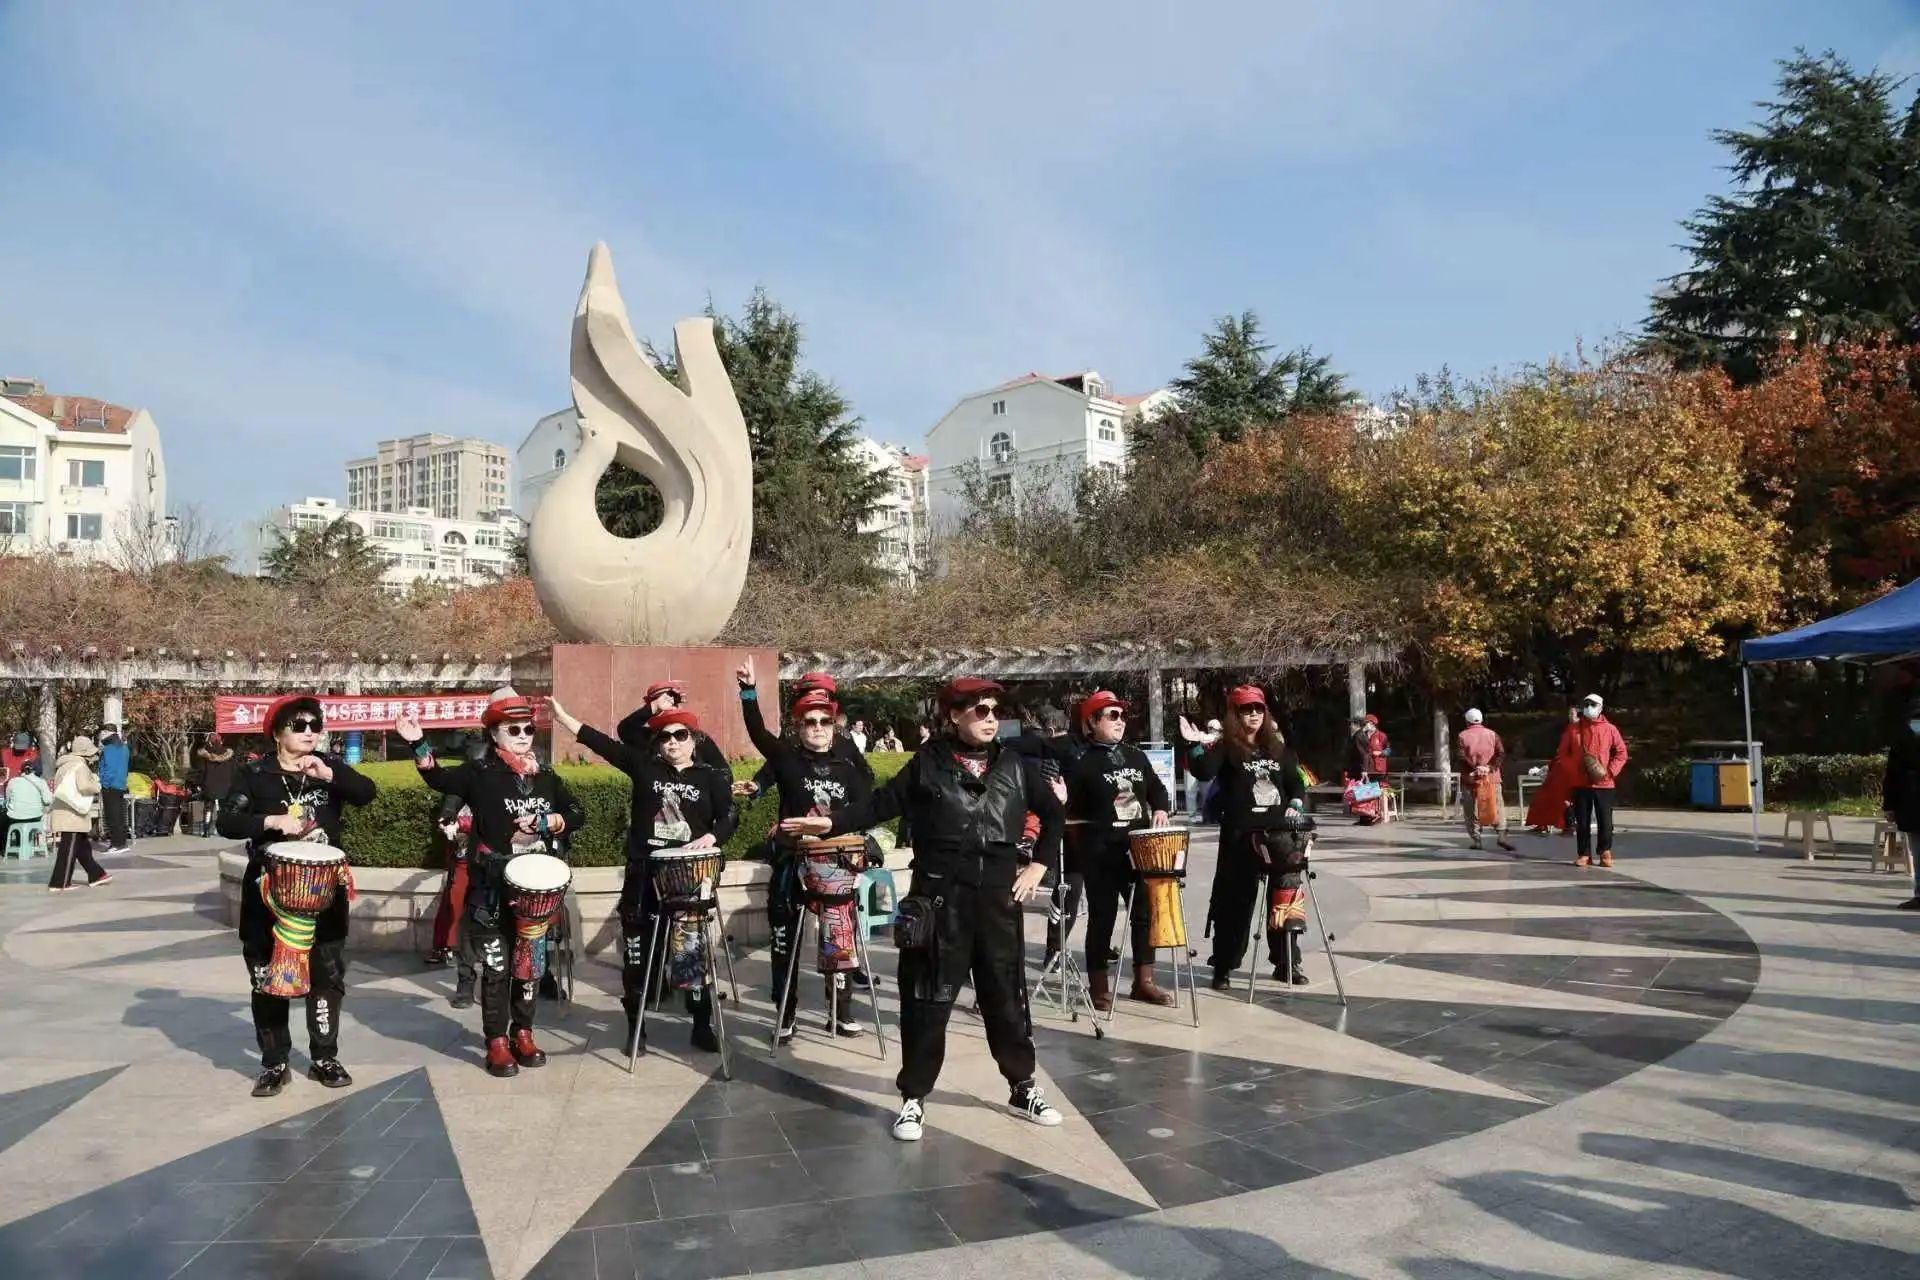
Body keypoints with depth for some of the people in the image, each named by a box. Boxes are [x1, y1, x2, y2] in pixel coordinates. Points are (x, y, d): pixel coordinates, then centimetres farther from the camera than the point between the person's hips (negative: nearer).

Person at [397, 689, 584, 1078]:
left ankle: (523, 1034, 25)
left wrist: (544, 822, -9)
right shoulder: (481, 773, -3)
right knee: (495, 965, 2)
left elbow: (577, 816, 8)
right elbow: (439, 779, -18)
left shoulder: (546, 775, 8)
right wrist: (418, 744, -33)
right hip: (493, 888, -4)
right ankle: (497, 1042, 11)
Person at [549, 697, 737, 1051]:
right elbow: (602, 743, -1)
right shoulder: (644, 766, 4)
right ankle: (635, 1026, 20)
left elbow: (729, 817, 0)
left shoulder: (712, 777, 2)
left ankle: (702, 1026, 15)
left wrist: (711, 837, -20)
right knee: (638, 951, 7)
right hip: (644, 874, 1)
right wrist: (562, 716, -7)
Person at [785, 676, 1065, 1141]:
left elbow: (1053, 813, 17)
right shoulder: (928, 762, 1)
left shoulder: (1016, 764, 7)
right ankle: (913, 1097, 17)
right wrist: (832, 823, -12)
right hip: (938, 895, -2)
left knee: (1007, 994, 12)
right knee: (927, 999, 3)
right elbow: (882, 803, 0)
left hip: (999, 894, 2)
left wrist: (1039, 864, 8)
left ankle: (1023, 1087, 29)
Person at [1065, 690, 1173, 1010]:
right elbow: (1069, 809, -7)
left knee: (1146, 912, 10)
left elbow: (1157, 787, 21)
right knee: (1102, 917, 1)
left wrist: (1159, 809, 4)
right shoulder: (1082, 762, -6)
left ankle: (1143, 981, 21)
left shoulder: (1136, 755, 12)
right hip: (1102, 853, -6)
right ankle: (1098, 987, 11)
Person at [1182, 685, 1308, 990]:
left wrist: (1296, 805, 1)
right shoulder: (1226, 748, -2)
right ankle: (1223, 967, 8)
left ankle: (1286, 962, 24)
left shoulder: (1278, 748, 13)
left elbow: (1296, 782, 18)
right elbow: (1204, 772, -18)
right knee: (1235, 901, -1)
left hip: (1279, 834, 5)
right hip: (1240, 836, -5)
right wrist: (1195, 745, -31)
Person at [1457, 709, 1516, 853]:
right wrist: (1490, 767, -12)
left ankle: (1476, 840, 1)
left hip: (1471, 778, -1)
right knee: (1498, 806, 6)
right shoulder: (1492, 734, 6)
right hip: (1492, 778, 1)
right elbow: (1501, 754, -6)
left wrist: (1474, 768, -11)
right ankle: (1501, 835, -7)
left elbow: (1462, 757, -12)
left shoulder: (1463, 736, 1)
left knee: (1472, 811, 4)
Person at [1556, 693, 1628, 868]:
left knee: (1605, 821, 2)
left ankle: (1605, 853, 17)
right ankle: (1584, 854, 12)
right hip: (1580, 783, 1)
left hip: (1604, 783, -1)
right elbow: (1562, 754, 7)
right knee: (1582, 821, 3)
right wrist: (1574, 769, -7)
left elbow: (1621, 753, 6)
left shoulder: (1609, 729, 2)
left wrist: (1610, 771, -6)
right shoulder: (1573, 729, 4)